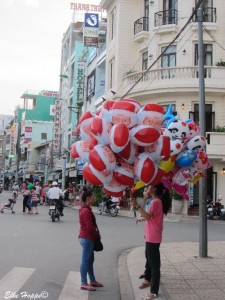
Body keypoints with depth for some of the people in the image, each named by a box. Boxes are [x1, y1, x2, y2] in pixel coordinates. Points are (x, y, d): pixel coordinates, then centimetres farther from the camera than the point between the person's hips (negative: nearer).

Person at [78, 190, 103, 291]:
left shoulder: (86, 209, 14)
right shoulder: (86, 211, -20)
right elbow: (90, 227, -22)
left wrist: (96, 234, 10)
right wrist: (97, 235, -7)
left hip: (88, 237, 10)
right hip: (87, 238, -10)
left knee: (90, 260, 16)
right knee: (85, 260, -4)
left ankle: (92, 281, 26)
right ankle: (84, 283, 2)